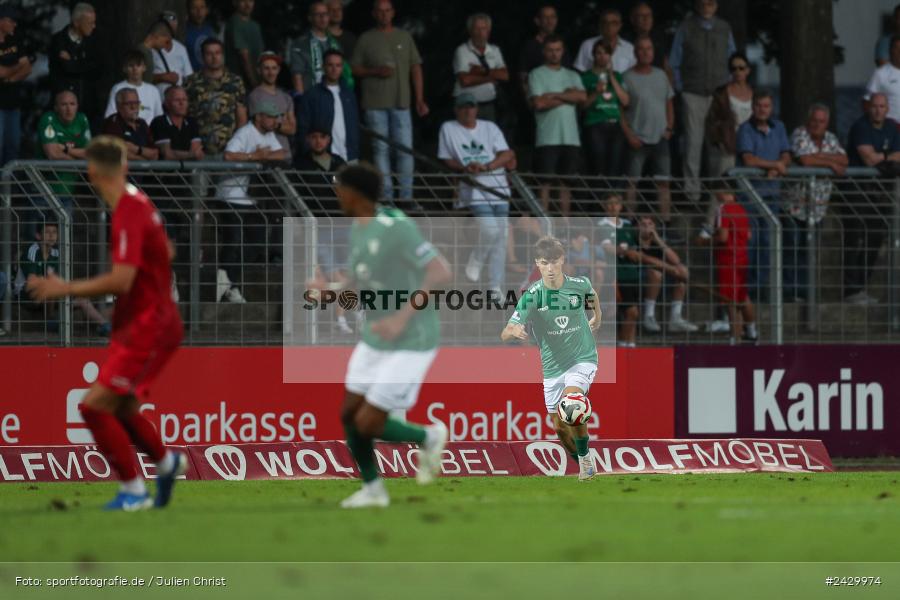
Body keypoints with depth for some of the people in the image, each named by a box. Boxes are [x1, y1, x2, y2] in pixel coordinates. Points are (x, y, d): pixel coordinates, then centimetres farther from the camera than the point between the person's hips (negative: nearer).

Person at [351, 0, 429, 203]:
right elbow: (354, 69, 6)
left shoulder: (404, 37, 12)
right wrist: (376, 71, -11)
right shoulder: (366, 39, 7)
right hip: (375, 104, -1)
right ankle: (386, 194, 4)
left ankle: (406, 194, 0)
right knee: (380, 148, 0)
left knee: (405, 148, -4)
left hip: (401, 103, 1)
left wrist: (420, 100, 5)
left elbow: (416, 69, 12)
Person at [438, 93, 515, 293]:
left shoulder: (490, 128, 13)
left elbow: (507, 155, 4)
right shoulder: (448, 129, 10)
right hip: (473, 187, -3)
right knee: (490, 230, -22)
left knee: (501, 236, -2)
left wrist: (485, 167, -13)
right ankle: (476, 261, 6)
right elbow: (446, 160, 7)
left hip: (498, 187, 3)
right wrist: (464, 168, -13)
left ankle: (495, 286, 4)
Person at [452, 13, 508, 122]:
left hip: (489, 105, 4)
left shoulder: (495, 51, 14)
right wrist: (492, 77, -3)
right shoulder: (462, 51, -3)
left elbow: (505, 76, 2)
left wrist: (484, 71, -12)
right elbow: (465, 80, -14)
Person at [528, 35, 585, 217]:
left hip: (571, 138, 4)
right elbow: (539, 103, -10)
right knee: (545, 182, -6)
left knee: (566, 182, 6)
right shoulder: (537, 75, 4)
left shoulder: (572, 76, 17)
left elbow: (583, 97, -1)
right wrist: (568, 96, -1)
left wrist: (554, 95, -7)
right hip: (547, 138, -4)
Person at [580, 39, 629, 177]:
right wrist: (596, 93, -14)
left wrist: (612, 78, 3)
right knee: (598, 171, -12)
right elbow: (582, 105, 1)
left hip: (615, 126, 4)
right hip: (595, 127, -4)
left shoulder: (617, 76, 17)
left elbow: (625, 101, 5)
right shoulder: (586, 77, 6)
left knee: (615, 172, -3)